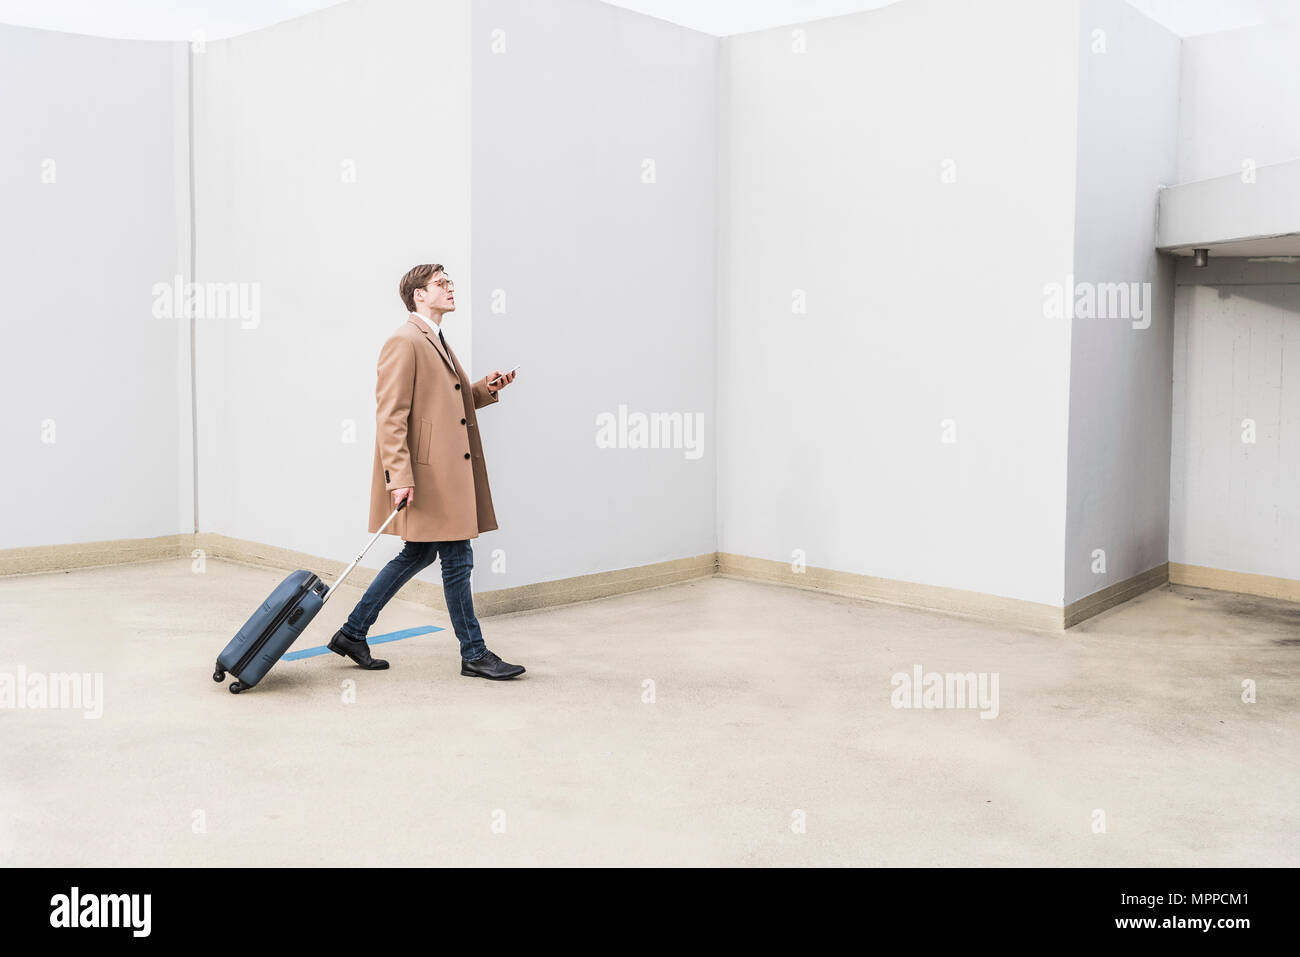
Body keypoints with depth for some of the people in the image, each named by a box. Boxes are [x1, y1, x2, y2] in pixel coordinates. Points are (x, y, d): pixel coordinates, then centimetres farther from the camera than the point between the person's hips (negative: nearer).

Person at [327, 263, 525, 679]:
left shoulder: (437, 342, 19)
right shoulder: (404, 342, -12)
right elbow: (390, 415, -18)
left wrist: (486, 387, 8)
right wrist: (399, 477, -24)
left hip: (446, 470, 10)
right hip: (426, 472, -10)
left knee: (417, 554, 16)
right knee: (456, 559, -2)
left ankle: (352, 634, 25)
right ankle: (473, 654, 10)